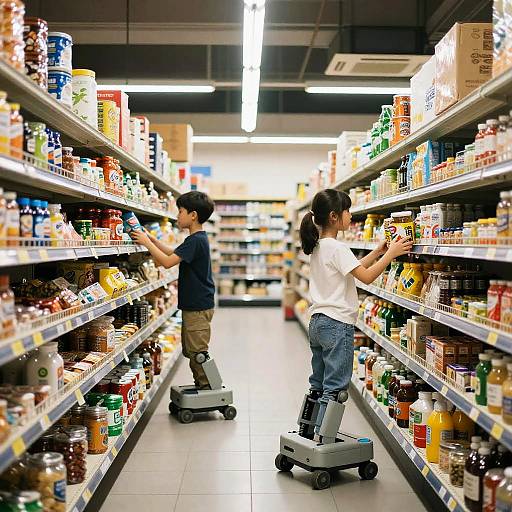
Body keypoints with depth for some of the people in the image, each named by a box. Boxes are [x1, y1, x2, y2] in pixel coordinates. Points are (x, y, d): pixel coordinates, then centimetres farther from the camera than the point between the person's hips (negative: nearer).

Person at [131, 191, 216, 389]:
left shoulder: (195, 240, -20)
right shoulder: (198, 238, 12)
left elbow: (167, 261, -26)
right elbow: (174, 253, 24)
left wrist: (147, 242, -16)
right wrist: (152, 239, 18)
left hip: (198, 306, -10)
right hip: (194, 304, 10)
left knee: (197, 351, -3)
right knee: (190, 350, 18)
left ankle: (205, 387, 6)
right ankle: (202, 386, 26)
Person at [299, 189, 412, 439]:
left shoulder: (318, 246, 12)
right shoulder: (337, 248, -16)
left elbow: (352, 268, 20)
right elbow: (366, 276, -21)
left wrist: (377, 252, 17)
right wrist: (391, 253, -13)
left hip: (317, 322, 9)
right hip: (337, 325, -9)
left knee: (319, 384, 16)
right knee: (335, 387, -2)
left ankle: (310, 431, 23)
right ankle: (322, 437, 2)